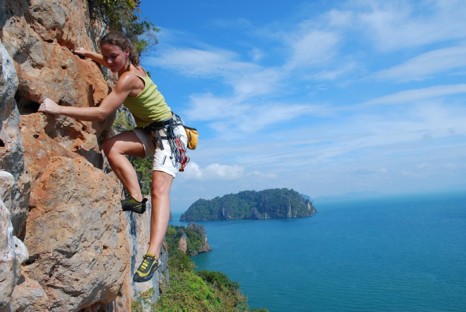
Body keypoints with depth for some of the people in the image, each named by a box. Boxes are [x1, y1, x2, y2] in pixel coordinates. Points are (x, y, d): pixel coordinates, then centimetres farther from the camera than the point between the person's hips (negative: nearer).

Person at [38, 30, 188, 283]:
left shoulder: (129, 79, -22)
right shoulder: (130, 66, 6)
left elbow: (101, 113, -25)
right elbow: (109, 62, 35)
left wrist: (58, 109, -24)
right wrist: (87, 53, 30)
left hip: (169, 132, -9)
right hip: (151, 132, 9)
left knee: (159, 188, -25)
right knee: (111, 146, -15)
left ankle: (153, 254, -33)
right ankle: (136, 198, -14)